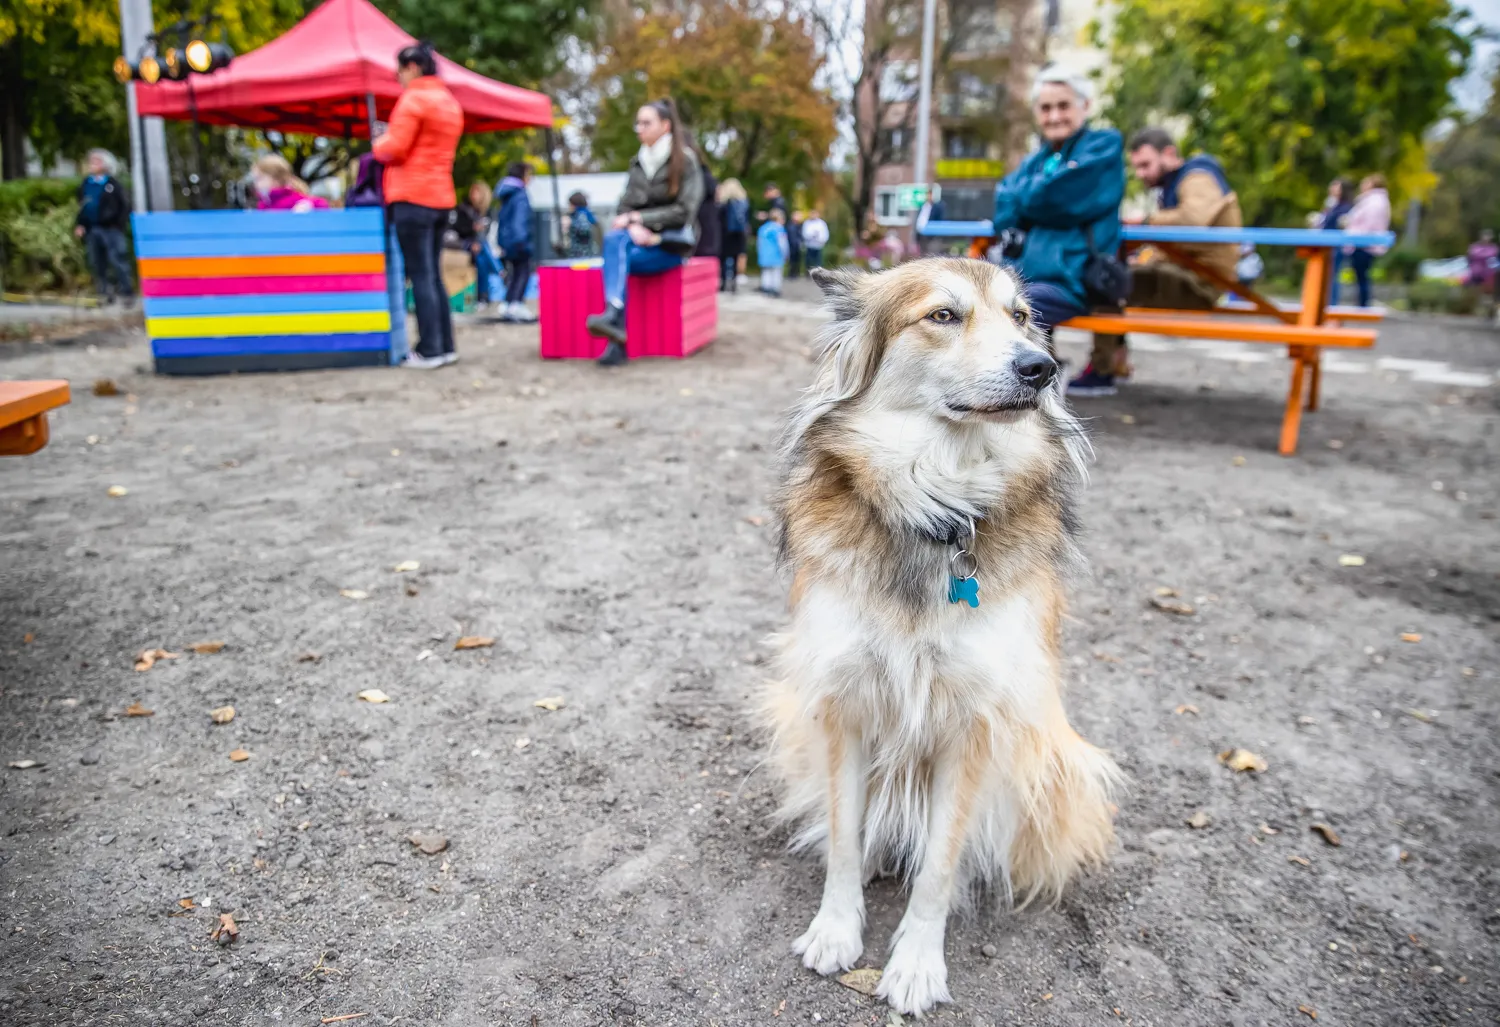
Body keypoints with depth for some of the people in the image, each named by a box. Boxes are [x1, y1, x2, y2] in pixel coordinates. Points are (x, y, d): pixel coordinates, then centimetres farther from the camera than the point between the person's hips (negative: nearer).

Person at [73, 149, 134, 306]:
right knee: (97, 263, 7)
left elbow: (125, 205, -2)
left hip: (111, 228, -5)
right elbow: (81, 208, 18)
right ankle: (105, 293, 14)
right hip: (92, 229, 5)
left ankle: (126, 292, -2)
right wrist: (79, 225, 5)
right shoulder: (85, 185, 13)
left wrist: (120, 224, -10)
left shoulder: (113, 184, 0)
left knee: (118, 261, -9)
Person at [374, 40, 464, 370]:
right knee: (434, 274, 11)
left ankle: (429, 350, -9)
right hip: (441, 196, 8)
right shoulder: (450, 101, 17)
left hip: (412, 197, -8)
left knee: (420, 275, -8)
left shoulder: (413, 98, -8)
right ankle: (445, 346, 10)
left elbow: (395, 148, -14)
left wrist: (378, 145, 6)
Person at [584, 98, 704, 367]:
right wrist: (632, 226, -13)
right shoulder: (638, 163, 15)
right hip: (640, 237, 4)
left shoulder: (685, 161, 0)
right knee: (614, 239, -32)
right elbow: (624, 207, 10)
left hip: (673, 241, -4)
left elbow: (683, 211, -9)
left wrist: (637, 217, -12)